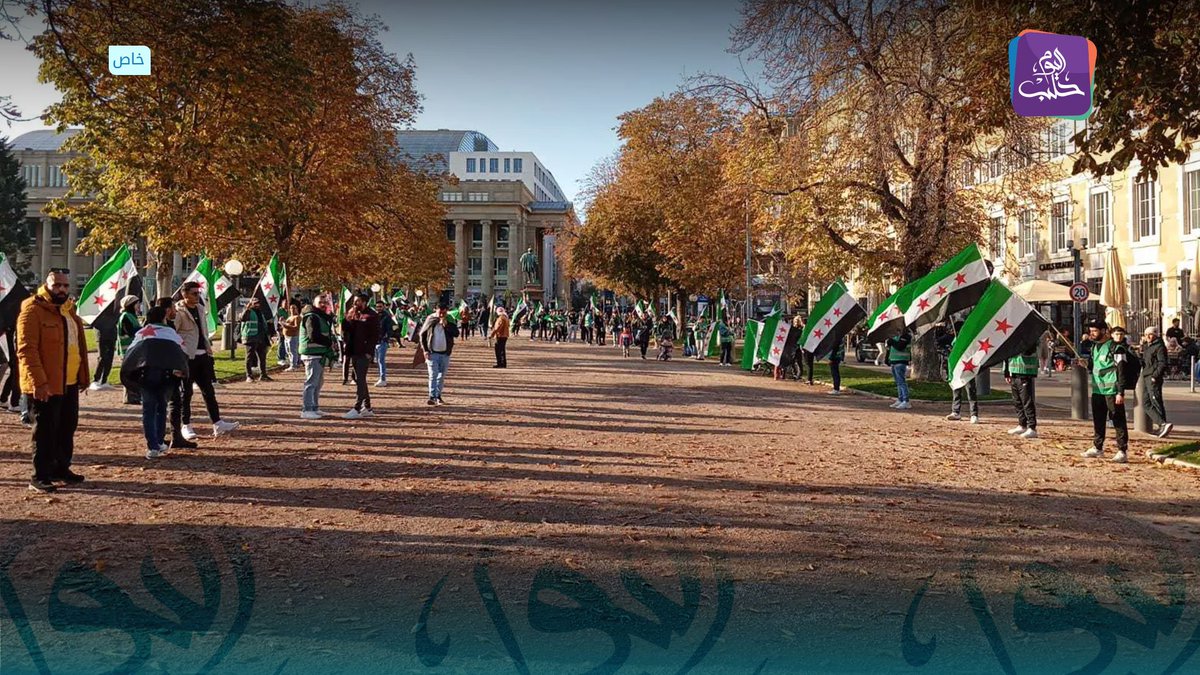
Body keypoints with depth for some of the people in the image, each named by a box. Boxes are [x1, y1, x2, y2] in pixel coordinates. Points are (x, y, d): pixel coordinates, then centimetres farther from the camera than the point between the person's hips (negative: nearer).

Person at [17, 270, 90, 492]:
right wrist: (38, 381, -25)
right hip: (45, 385, -8)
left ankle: (61, 468, 26)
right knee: (45, 431, -3)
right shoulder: (32, 311, -11)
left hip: (69, 383, 8)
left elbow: (78, 345, 22)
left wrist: (83, 375, 18)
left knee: (67, 428, 14)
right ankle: (40, 476, 5)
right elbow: (26, 349, -18)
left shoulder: (68, 309, 15)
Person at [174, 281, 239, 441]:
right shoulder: (179, 312, -10)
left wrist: (208, 347, 14)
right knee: (186, 392, 1)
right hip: (187, 357, -7)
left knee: (209, 391, 6)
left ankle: (218, 425, 7)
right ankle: (186, 427, 10)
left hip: (202, 356, 7)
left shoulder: (199, 308, 14)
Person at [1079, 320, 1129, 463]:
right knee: (1098, 420, 15)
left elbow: (1121, 371, -13)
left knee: (1118, 421, -4)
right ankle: (1097, 448, 26)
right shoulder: (1094, 347, 14)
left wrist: (1120, 392, -18)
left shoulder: (1115, 348, -10)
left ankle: (1122, 451, -2)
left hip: (1112, 391, -8)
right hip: (1097, 390, 8)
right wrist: (1086, 363, 1)